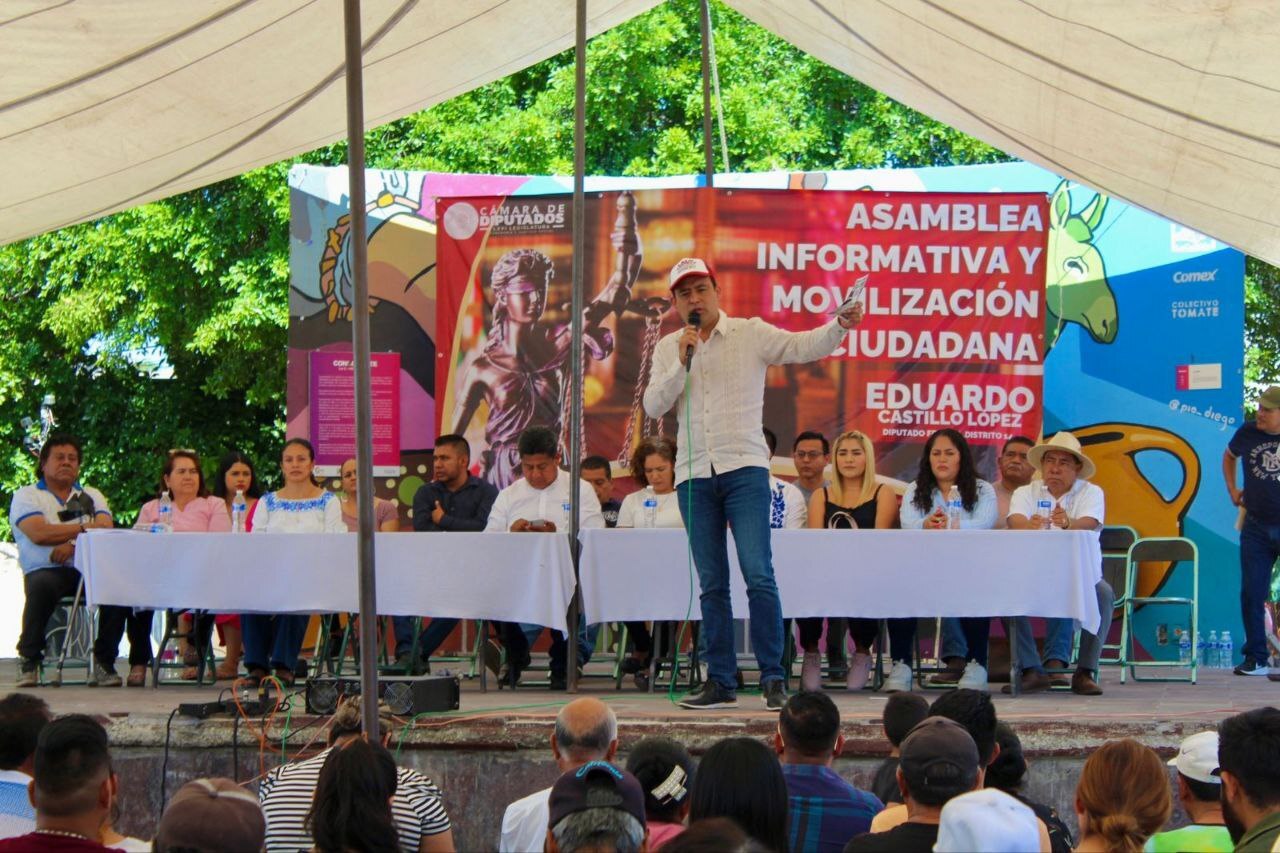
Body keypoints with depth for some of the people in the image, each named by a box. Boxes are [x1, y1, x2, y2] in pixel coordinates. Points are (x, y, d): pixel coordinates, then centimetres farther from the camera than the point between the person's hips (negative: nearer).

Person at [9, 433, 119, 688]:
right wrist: (85, 528, -3)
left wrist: (73, 545, -15)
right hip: (46, 570, -3)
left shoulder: (91, 496, 23)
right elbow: (39, 533, -8)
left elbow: (106, 531, 3)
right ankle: (29, 660, -18)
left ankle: (104, 661, -14)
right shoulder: (26, 496, 11)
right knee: (43, 585, -38)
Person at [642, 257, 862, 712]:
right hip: (694, 474, 4)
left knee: (758, 575, -12)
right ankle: (721, 682, 10)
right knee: (712, 584, 6)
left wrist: (840, 326, -30)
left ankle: (772, 678, -7)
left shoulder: (751, 334, 2)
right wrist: (682, 363, -9)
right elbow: (653, 406, 2)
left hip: (744, 469, -3)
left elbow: (803, 346, -11)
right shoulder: (668, 349, 12)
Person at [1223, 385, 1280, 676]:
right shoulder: (1248, 432, 0)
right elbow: (1229, 456, 22)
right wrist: (1232, 490, 13)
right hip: (1256, 526, 3)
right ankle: (1255, 658, 11)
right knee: (1251, 592, 3)